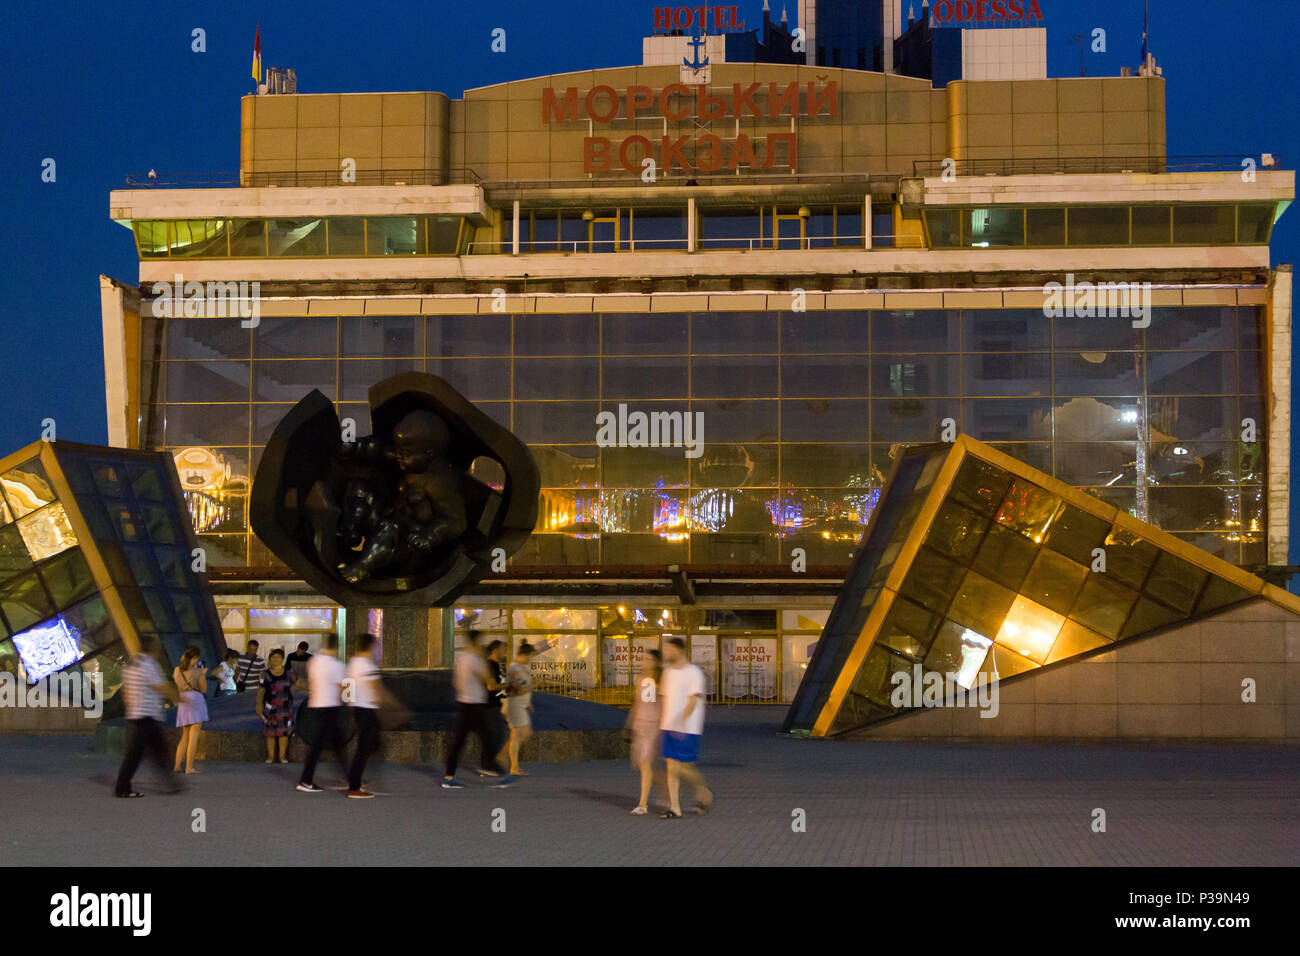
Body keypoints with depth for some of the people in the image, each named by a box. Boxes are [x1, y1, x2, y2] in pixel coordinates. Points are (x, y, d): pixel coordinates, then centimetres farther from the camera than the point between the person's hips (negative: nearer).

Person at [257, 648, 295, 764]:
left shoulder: (289, 673, 5)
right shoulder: (265, 674, 0)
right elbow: (261, 691, 0)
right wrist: (259, 704, -8)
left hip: (285, 707, 1)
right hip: (270, 706, -1)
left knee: (284, 732, 1)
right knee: (270, 732, 2)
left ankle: (283, 756, 9)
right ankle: (270, 756, 10)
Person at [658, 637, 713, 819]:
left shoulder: (694, 673, -8)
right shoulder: (668, 672, 13)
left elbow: (693, 701, -18)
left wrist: (682, 721, -30)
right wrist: (661, 726, 18)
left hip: (687, 729, -6)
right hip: (668, 728, 6)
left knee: (683, 768, -4)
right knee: (671, 768, 2)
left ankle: (703, 791, 22)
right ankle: (674, 809, 3)